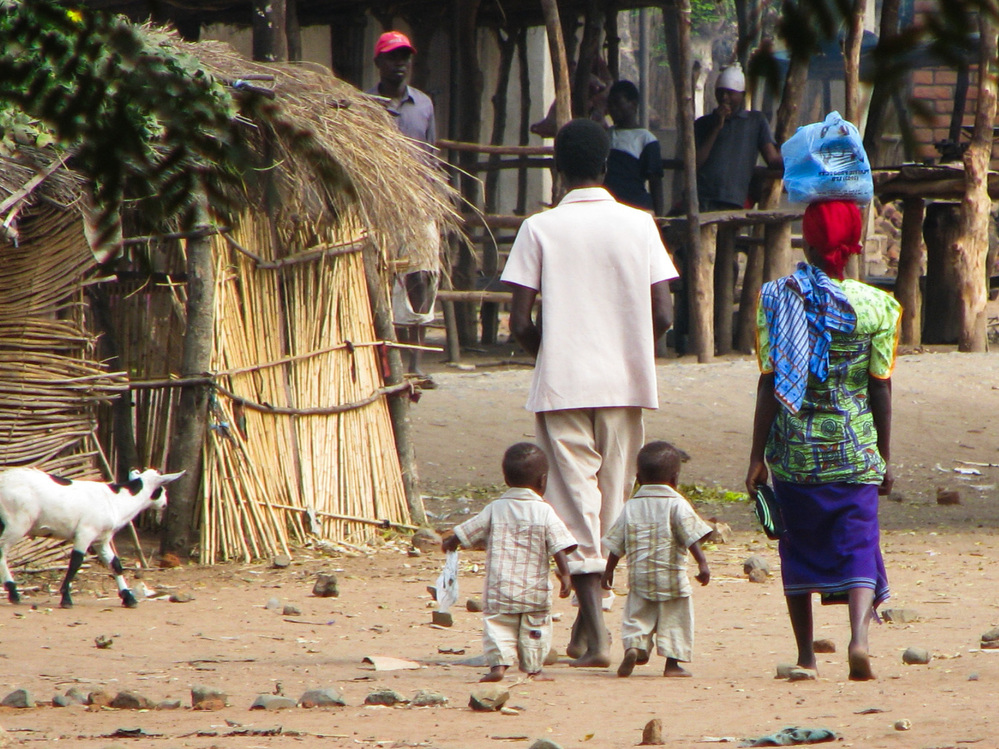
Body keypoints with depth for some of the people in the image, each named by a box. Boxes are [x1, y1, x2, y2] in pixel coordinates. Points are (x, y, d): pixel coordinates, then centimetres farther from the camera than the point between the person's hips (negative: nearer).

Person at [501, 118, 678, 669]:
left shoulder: (540, 229, -4)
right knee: (612, 504, 14)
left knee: (577, 505, -3)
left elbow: (519, 322, -7)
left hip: (561, 386, -2)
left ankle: (596, 637, -13)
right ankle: (587, 626, 24)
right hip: (626, 385, 2)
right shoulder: (639, 226, 1)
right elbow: (663, 316, -2)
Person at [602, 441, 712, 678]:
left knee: (638, 614, 12)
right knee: (675, 618, 6)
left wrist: (609, 570, 20)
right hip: (671, 577, -3)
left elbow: (616, 542, 11)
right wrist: (702, 563, -16)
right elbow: (691, 536, -15)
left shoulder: (631, 506, 7)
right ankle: (673, 661, 4)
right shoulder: (677, 505, -6)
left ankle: (634, 646, -11)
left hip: (639, 576, 3)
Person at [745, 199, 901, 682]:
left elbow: (769, 385, -5)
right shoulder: (875, 306, -4)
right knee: (858, 546, 1)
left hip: (793, 451, 1)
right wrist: (885, 457, 9)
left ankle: (806, 655, 19)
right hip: (855, 451, -1)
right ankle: (859, 633, -23)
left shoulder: (777, 299, -5)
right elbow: (880, 390, -1)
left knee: (799, 549, 14)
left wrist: (757, 457, 0)